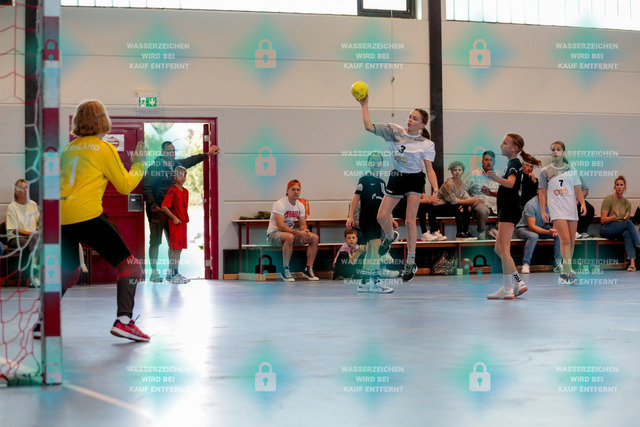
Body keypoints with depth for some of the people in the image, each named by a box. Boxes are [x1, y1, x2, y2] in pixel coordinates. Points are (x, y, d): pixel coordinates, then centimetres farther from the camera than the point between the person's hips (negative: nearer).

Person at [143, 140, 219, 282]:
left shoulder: (176, 164, 12)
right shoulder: (154, 168, -7)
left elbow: (191, 160, 30)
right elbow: (146, 188, -10)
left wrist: (208, 154, 38)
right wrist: (152, 205, -16)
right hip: (157, 211, -7)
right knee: (155, 242, -3)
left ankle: (171, 271, 14)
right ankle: (154, 272, 1)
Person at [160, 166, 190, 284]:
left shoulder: (185, 191, 13)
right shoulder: (172, 190, -10)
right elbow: (164, 206, -15)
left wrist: (186, 218, 13)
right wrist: (174, 218, -15)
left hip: (183, 222, 8)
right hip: (175, 222, -8)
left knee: (179, 248, 9)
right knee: (176, 248, -9)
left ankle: (175, 273, 15)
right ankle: (173, 275, -7)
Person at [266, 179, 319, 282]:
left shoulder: (300, 206, 6)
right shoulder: (280, 204, -19)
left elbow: (303, 224, 7)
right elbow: (280, 226, -28)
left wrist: (305, 231, -19)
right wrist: (298, 233, -35)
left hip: (290, 232, 8)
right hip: (273, 234, -8)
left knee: (314, 238, -8)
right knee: (289, 237, -41)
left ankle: (308, 269, -4)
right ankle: (285, 270, -30)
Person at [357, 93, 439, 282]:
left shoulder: (426, 144, -10)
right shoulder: (394, 131, -6)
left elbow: (430, 169, -11)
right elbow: (369, 126, -10)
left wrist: (435, 189, -25)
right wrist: (364, 105, -16)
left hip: (415, 180, -3)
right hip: (396, 177, 3)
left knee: (410, 221, -11)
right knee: (382, 217, 1)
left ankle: (411, 263, -2)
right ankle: (390, 237, 38)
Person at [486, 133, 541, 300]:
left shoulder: (514, 164, -10)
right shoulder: (511, 164, 20)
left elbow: (510, 183, -32)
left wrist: (496, 178, -48)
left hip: (510, 210, -11)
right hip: (507, 210, 11)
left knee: (503, 249, -12)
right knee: (499, 249, 11)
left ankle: (507, 289, -13)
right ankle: (518, 283, 13)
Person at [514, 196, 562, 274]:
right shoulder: (531, 205, -26)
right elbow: (532, 226, -29)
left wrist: (555, 229, -25)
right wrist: (548, 232, -40)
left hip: (541, 227, 6)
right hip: (524, 228, -6)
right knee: (533, 236, -39)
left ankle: (558, 263, -13)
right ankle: (525, 264, -29)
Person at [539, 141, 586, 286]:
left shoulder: (572, 170, 12)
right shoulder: (545, 171, 6)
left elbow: (578, 189, 13)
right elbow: (542, 192, 7)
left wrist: (583, 203, -2)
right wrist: (543, 211, 1)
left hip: (571, 209, 4)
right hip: (556, 210, -4)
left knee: (572, 241, 3)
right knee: (565, 239, -17)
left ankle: (565, 271, 15)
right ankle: (569, 272, -20)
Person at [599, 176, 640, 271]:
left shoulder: (627, 203, 12)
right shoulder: (608, 199, -3)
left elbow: (627, 221, 15)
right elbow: (602, 220, -6)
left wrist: (626, 218, -9)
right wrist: (614, 216, -23)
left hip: (620, 230, 4)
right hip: (606, 229, -4)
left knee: (627, 233, -35)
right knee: (628, 223, -31)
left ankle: (632, 263, -48)